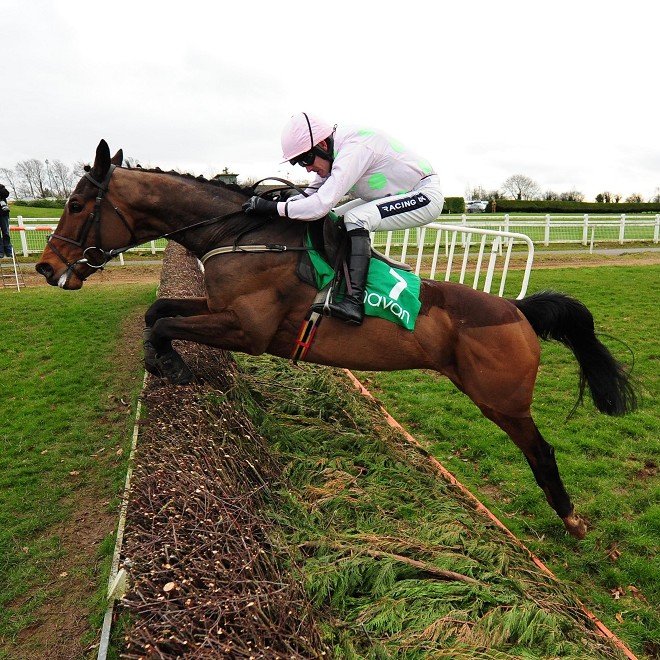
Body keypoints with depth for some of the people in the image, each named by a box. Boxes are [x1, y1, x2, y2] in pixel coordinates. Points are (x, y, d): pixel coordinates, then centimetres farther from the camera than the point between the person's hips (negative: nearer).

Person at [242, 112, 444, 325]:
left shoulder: (354, 150, -30)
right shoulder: (332, 151, 0)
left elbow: (321, 204, -36)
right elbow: (312, 193, 8)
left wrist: (273, 207, -30)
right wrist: (289, 200, -10)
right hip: (394, 197, 10)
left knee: (355, 218, -31)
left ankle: (355, 301, -34)